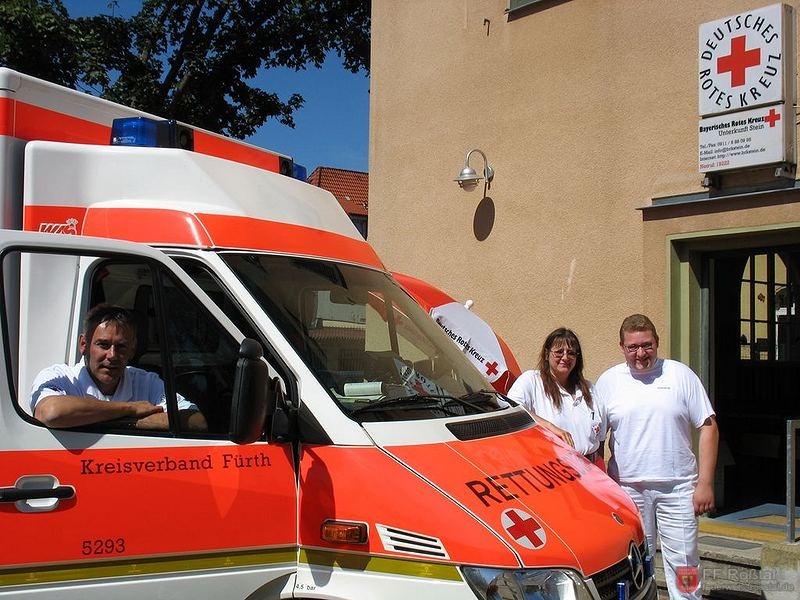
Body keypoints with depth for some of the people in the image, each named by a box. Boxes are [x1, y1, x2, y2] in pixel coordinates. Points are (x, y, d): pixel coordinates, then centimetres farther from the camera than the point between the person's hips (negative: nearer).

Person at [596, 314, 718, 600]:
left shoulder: (680, 374, 2)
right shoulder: (608, 381, 6)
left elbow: (708, 427, 2)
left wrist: (705, 483, -4)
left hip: (678, 487, -1)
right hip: (627, 488, 1)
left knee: (683, 563, 3)